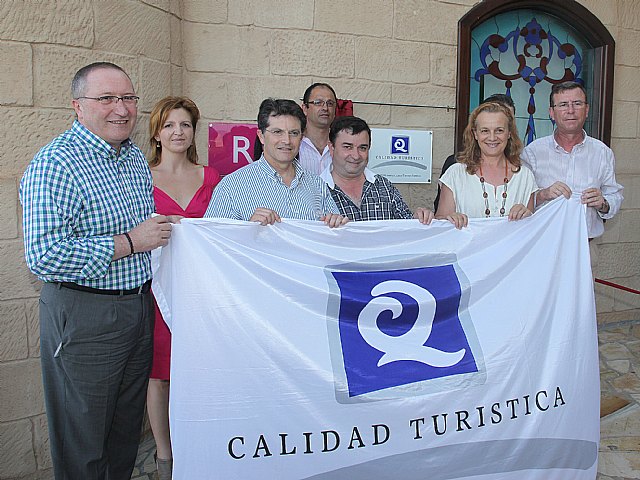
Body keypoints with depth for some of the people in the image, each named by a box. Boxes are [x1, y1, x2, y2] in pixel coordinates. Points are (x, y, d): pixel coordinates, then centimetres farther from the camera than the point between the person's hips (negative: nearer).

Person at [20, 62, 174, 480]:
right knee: (83, 445, 9)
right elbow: (44, 257, -26)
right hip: (84, 316, -7)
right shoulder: (55, 165, -18)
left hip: (139, 307, 8)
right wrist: (129, 242, -22)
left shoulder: (135, 156, 9)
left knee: (127, 427, 22)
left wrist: (162, 230, 8)